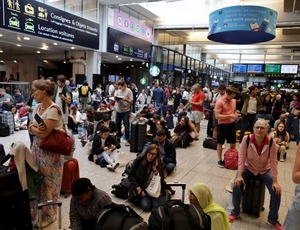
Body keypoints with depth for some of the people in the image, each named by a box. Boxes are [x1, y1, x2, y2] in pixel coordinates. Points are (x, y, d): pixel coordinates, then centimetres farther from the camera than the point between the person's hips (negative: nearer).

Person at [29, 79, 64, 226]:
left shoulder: (53, 109, -21)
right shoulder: (37, 107, 7)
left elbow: (45, 133, -22)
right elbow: (30, 128, 7)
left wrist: (34, 128, -4)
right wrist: (37, 129, -15)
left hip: (50, 152, -7)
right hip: (37, 148, 8)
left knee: (48, 182, 6)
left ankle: (49, 214, 25)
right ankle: (38, 211, 36)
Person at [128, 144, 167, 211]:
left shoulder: (159, 163, -7)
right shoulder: (139, 159, -14)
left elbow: (161, 179, -8)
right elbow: (131, 175, -8)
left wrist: (156, 170, -25)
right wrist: (138, 189, -15)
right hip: (141, 187, -1)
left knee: (157, 206, -19)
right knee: (146, 206, -22)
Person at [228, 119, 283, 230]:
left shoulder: (271, 142, -21)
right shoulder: (246, 139, -23)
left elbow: (273, 162, -16)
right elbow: (241, 158, -20)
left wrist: (275, 181, -18)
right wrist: (239, 175, -25)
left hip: (265, 170, 1)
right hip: (248, 168, -1)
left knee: (277, 191, -15)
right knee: (237, 184, -23)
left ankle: (273, 219, 11)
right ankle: (235, 212, 2)